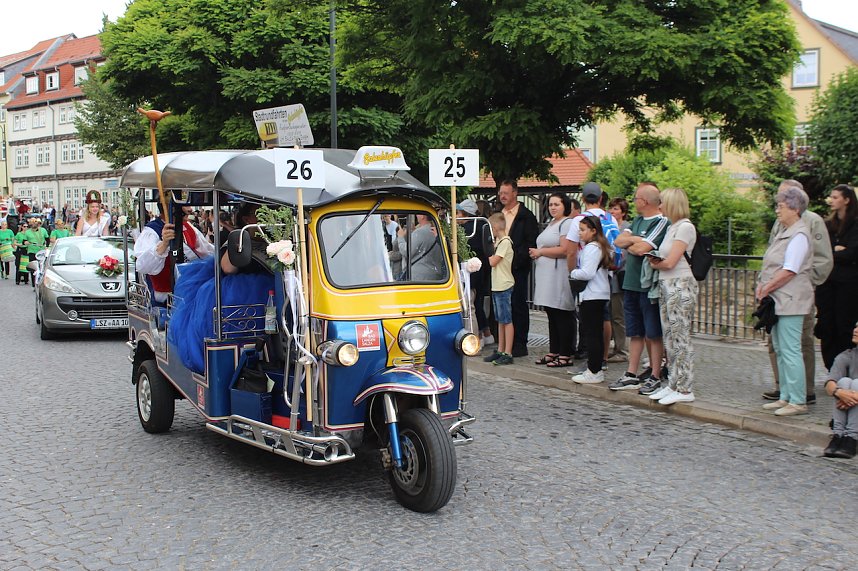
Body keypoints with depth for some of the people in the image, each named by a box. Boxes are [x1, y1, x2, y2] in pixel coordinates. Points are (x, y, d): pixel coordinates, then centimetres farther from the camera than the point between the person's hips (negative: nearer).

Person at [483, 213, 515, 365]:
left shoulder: (505, 242, -14)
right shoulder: (498, 241, 14)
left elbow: (493, 262, -17)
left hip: (504, 286, -10)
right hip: (497, 286, 10)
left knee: (507, 320, -6)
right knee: (500, 320, 13)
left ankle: (508, 354, -4)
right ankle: (500, 351, 19)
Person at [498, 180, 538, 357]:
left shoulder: (526, 216, -3)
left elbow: (531, 243, -9)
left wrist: (516, 260, -16)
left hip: (518, 268, -6)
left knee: (518, 305, -2)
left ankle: (520, 344, 4)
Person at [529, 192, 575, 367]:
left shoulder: (567, 223, -10)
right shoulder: (551, 223, 20)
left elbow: (564, 250, -20)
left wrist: (540, 252, -10)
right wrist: (536, 253, 8)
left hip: (559, 275, -10)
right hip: (546, 275, 10)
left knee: (562, 317, -6)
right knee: (552, 317, 12)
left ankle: (565, 355, -1)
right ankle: (554, 352, 19)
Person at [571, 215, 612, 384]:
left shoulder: (591, 248, -15)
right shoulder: (600, 247, 15)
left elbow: (587, 273, -23)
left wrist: (573, 273, -8)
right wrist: (577, 272, 13)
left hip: (592, 296, -10)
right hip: (600, 295, 10)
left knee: (591, 334, -7)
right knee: (596, 333, 14)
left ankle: (593, 372, -4)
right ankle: (596, 369, 21)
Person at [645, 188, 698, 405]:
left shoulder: (685, 227, -10)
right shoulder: (672, 227, 17)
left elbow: (670, 262, -14)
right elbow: (663, 259, 12)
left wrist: (655, 264, 4)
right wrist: (656, 260, -8)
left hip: (680, 286, -9)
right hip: (666, 285, 9)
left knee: (680, 338, -6)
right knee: (670, 338, 10)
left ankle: (684, 389, -2)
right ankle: (674, 385, 16)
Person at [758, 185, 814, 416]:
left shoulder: (799, 235, -13)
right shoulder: (784, 232, 17)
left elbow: (789, 271, -19)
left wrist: (766, 289, -13)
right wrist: (762, 285, 4)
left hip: (791, 301, -10)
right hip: (779, 301, 10)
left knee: (790, 351, -8)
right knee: (780, 350, 13)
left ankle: (798, 402, -4)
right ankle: (785, 397, 19)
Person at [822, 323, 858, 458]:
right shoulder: (847, 356, 2)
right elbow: (829, 384, -14)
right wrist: (838, 392, -37)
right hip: (846, 411, 2)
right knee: (844, 381, -22)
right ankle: (837, 436, -32)